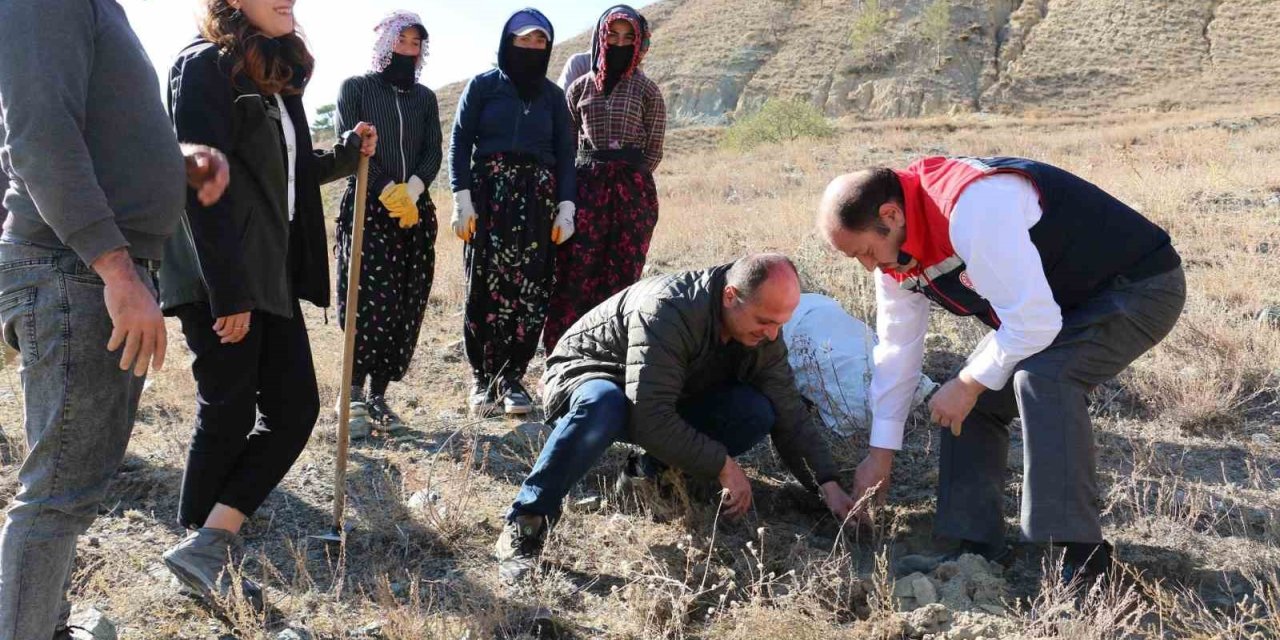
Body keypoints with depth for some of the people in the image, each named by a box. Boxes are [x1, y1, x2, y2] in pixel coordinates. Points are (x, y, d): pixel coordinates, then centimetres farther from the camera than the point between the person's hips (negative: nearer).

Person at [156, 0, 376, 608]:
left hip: (271, 274, 9)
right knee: (228, 415, -1)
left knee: (295, 406, 2)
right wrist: (228, 292, -22)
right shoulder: (205, 64, -10)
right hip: (217, 280, -9)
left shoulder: (274, 72, 17)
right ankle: (204, 547, 14)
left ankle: (207, 544, 3)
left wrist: (347, 153, 7)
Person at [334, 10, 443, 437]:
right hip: (368, 208, -4)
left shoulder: (425, 98, 17)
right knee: (374, 304, -15)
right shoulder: (355, 88, 6)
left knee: (407, 309, -1)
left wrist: (410, 192, -10)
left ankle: (378, 395, 7)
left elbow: (434, 153, 8)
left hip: (416, 211, 4)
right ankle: (354, 393, -4)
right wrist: (388, 193, -12)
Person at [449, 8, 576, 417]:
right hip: (489, 194, -2)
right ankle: (483, 377, 2)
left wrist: (566, 207, 0)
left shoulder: (552, 95, 14)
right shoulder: (482, 85, 7)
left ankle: (513, 377, 3)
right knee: (486, 287, -6)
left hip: (538, 199, 2)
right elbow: (460, 142, 2)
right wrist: (462, 198, -9)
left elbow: (565, 152, 11)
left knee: (532, 290, -4)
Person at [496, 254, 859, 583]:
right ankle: (527, 523, -29)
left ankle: (648, 474, -1)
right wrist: (722, 464, -32)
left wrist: (828, 485, -18)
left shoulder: (762, 333, -12)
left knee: (756, 413, -19)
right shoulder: (668, 311, -35)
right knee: (603, 406, -44)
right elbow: (651, 418, -39)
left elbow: (790, 416, -8)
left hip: (670, 403, 6)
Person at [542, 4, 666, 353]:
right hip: (586, 187, 1)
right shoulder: (580, 87, 10)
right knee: (575, 271, -7)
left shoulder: (647, 91, 5)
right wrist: (569, 188, 5)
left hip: (634, 192, -1)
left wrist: (628, 181, -3)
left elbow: (653, 150, 5)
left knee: (621, 274, 0)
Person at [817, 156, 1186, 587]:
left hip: (1141, 286, -9)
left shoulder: (972, 207, -35)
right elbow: (897, 347, 5)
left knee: (1042, 377, -32)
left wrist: (970, 384, -18)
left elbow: (1034, 323, -33)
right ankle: (978, 549, 9)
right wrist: (881, 453, 8)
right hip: (1068, 303, 9)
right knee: (976, 402, 2)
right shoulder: (897, 250, -4)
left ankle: (1084, 553, -23)